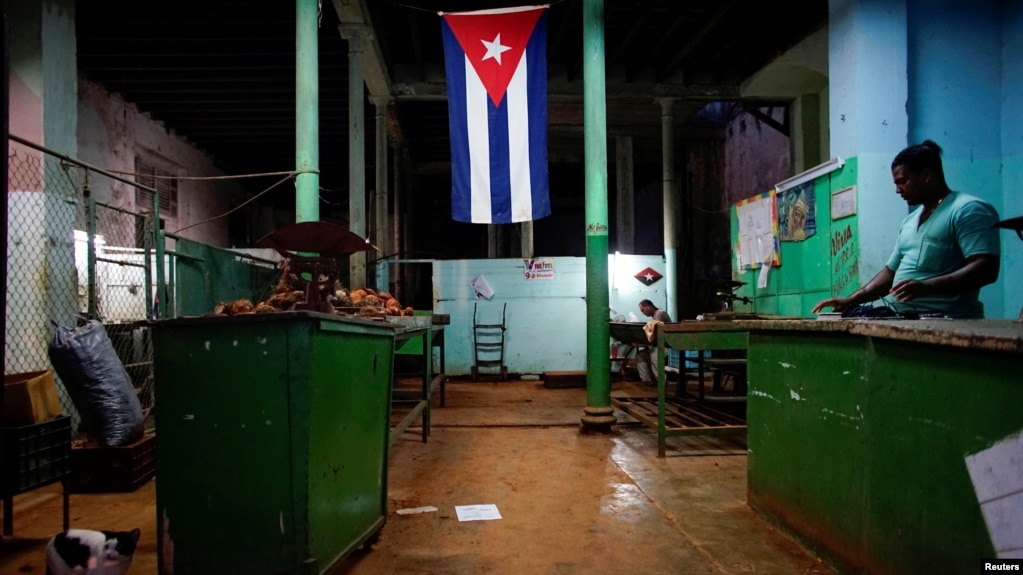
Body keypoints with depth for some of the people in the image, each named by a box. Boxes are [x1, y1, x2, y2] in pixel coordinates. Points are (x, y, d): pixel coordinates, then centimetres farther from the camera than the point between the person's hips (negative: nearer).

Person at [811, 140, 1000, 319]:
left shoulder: (969, 210, -4)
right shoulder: (909, 222, 22)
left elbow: (986, 269, -14)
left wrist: (927, 287, -26)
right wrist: (850, 300, 12)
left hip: (943, 322, -7)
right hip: (900, 320, 7)